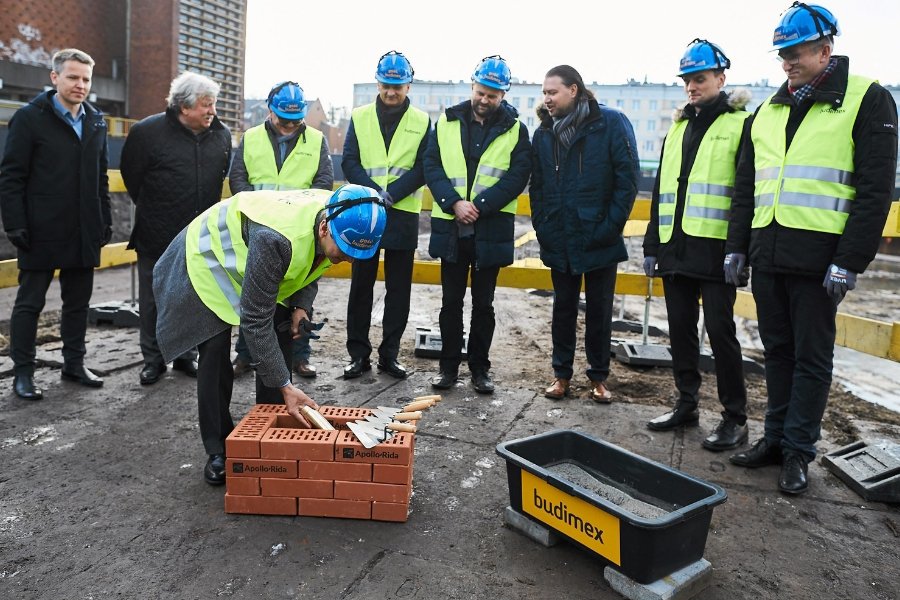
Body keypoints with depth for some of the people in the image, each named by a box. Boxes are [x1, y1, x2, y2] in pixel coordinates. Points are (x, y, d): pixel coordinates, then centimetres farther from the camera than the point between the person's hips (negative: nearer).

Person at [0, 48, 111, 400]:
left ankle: (74, 363, 25)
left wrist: (105, 221, 10)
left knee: (78, 301, 12)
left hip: (84, 233, 5)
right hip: (42, 232, -5)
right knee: (29, 302, 5)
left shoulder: (96, 121, 12)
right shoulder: (30, 118, -4)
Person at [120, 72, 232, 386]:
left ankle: (186, 355, 27)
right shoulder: (148, 131, -10)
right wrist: (151, 209, 11)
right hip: (157, 237, -3)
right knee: (153, 300, 7)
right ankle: (153, 359, 22)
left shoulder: (221, 134, 3)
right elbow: (131, 175, 3)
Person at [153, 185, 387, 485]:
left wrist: (302, 304, -15)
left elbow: (310, 262, 1)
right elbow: (255, 321, -38)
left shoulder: (340, 223, -23)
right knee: (215, 353, -10)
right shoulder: (275, 238, -46)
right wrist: (284, 385, -36)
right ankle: (218, 449, 6)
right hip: (210, 258, -6)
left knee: (279, 344, -1)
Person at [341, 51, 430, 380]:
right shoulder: (360, 117, 7)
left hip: (403, 215, 0)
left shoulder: (422, 122, 5)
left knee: (399, 289, 5)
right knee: (360, 286, 5)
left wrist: (390, 194, -16)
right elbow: (349, 163, 0)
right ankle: (358, 353, 15)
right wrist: (374, 193, -15)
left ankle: (389, 354, 17)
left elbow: (423, 168, -3)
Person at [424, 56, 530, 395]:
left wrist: (479, 206, -16)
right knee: (451, 301, 9)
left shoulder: (515, 130, 2)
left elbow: (517, 176, -6)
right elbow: (431, 166, 1)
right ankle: (449, 366, 20)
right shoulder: (447, 122, 6)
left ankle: (480, 368, 20)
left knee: (483, 303, 8)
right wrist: (454, 203, -14)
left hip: (491, 229, -1)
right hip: (450, 227, 2)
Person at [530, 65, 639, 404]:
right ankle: (561, 373, 24)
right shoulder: (544, 133, 5)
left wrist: (611, 226, -13)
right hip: (559, 241, 3)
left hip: (599, 239, -3)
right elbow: (537, 185, 10)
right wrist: (541, 227, 1)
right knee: (563, 307, 13)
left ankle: (599, 376, 23)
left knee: (599, 309, 9)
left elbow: (627, 178, -9)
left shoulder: (611, 124, -7)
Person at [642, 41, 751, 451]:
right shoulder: (677, 129, 19)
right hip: (675, 248, 6)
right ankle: (686, 404, 24)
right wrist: (652, 245, 15)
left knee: (720, 330, -3)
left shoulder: (741, 124, 0)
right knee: (680, 328, 11)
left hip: (716, 249, -6)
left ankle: (735, 417, 10)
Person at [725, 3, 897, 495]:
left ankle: (798, 451, 15)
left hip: (819, 257, -5)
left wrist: (850, 261, -14)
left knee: (812, 357, 4)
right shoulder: (768, 111, 15)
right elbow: (745, 186, 17)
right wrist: (737, 247, 11)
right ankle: (775, 437, 25)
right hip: (767, 255, 6)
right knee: (777, 351, 13)